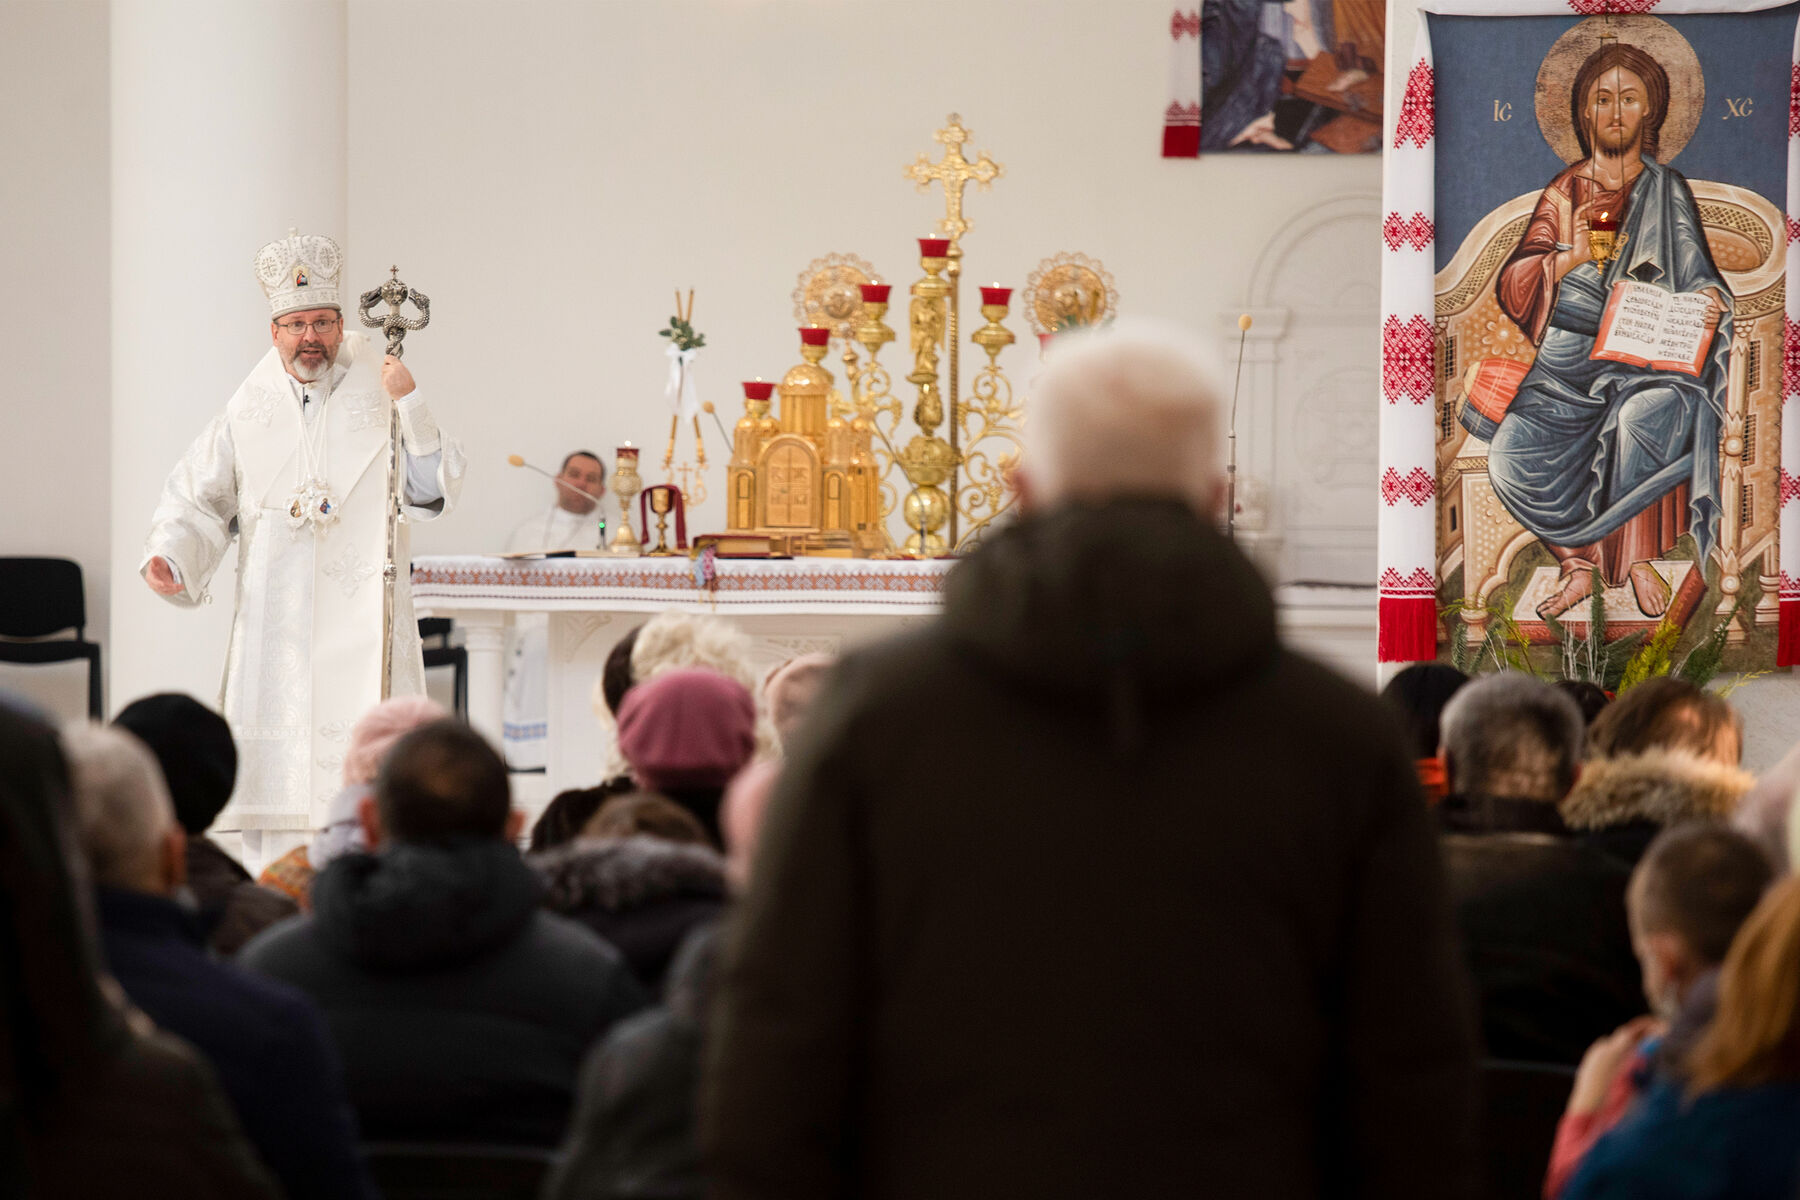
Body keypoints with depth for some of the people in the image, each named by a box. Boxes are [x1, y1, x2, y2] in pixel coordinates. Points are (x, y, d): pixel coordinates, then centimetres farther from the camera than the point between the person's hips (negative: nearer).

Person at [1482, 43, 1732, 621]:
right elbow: (1512, 286, 4)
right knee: (1513, 457, -25)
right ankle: (1578, 561, -5)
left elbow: (1696, 275, 4)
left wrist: (1710, 299, -21)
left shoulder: (1667, 191, 9)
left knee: (1642, 420, -37)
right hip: (1568, 359, 2)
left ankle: (1639, 556, -17)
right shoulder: (1564, 192, 11)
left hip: (1648, 359, -2)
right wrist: (1570, 258, -15)